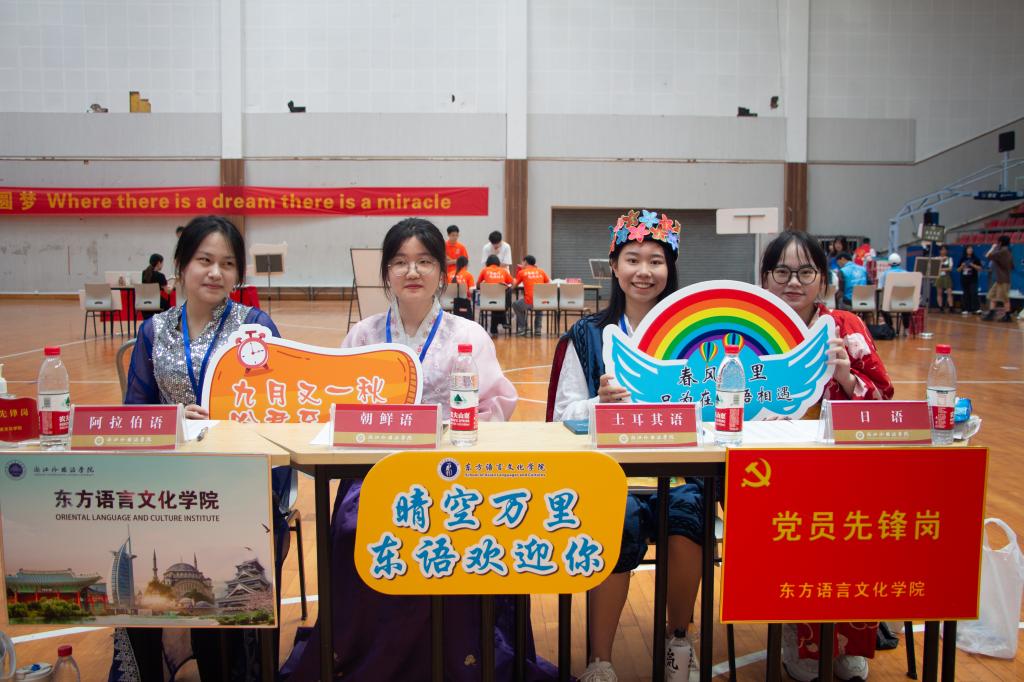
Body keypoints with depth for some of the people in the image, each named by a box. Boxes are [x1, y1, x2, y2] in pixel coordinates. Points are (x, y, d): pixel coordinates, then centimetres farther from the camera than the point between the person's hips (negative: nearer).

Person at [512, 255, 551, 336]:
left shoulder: (522, 272, 5)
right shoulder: (541, 271, 12)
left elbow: (514, 284, 12)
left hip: (529, 303, -3)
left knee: (515, 304, 29)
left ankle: (522, 328, 24)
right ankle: (538, 329, 32)